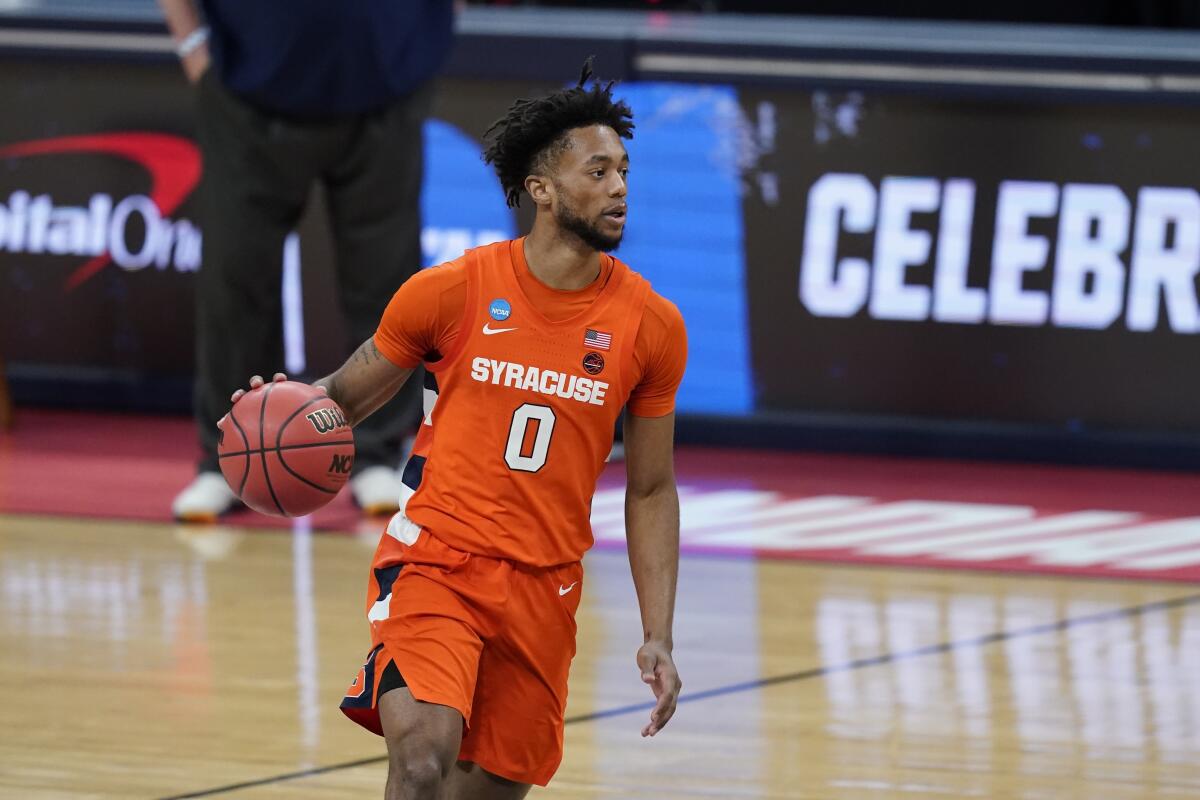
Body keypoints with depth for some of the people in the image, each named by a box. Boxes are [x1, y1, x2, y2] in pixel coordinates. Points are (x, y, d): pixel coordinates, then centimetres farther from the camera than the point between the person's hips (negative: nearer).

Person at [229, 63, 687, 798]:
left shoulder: (652, 327, 0)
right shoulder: (452, 292, -7)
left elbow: (651, 490, 9)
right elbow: (346, 397, 8)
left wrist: (658, 637, 3)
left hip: (543, 589, 4)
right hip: (434, 562, -3)